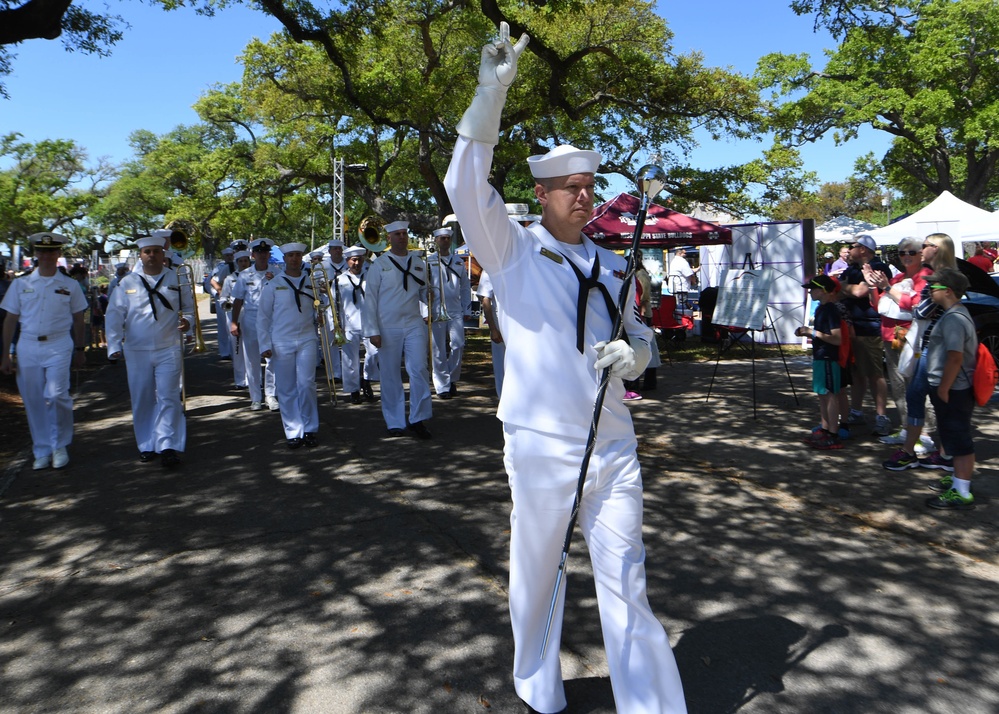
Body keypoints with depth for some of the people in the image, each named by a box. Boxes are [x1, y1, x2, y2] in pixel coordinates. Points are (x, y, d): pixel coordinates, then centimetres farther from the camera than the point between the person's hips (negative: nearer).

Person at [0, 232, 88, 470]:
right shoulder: (20, 284, 7)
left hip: (58, 346, -2)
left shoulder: (69, 285, 5)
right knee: (33, 402, 5)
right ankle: (42, 452, 17)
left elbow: (78, 319, 9)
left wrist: (79, 350, 9)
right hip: (28, 346, 2)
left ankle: (60, 446, 5)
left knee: (56, 396, -14)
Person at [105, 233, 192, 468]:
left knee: (168, 398, -7)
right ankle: (146, 446, 20)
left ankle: (168, 446, -7)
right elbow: (114, 316, 4)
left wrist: (187, 321, -11)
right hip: (137, 352, 2)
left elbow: (189, 308, 11)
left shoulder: (176, 279, 5)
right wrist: (114, 346, -3)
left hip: (169, 350, -2)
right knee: (142, 401, 8)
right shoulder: (127, 283, 6)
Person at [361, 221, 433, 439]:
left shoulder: (418, 263, 11)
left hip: (414, 325, 2)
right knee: (390, 377, 4)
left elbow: (425, 293, 16)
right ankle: (395, 423, 14)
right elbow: (370, 298, -1)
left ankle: (418, 419, 1)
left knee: (419, 370, -8)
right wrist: (372, 330, -7)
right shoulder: (379, 264, 2)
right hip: (388, 328, -2)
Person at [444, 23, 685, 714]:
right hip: (542, 445, -3)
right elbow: (468, 187, -16)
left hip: (613, 446, 3)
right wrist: (491, 93, -24)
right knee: (537, 574, 12)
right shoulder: (514, 248, 0)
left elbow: (643, 341, 19)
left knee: (627, 585, 4)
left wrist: (630, 354, -6)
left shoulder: (612, 266, 13)